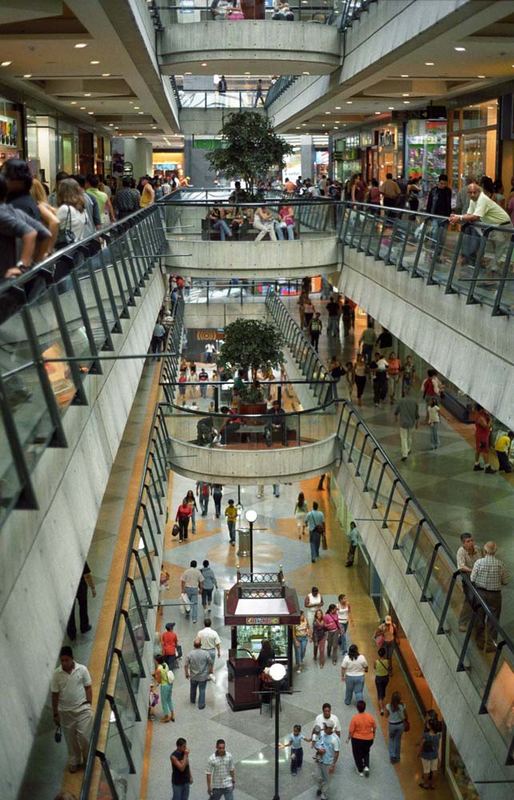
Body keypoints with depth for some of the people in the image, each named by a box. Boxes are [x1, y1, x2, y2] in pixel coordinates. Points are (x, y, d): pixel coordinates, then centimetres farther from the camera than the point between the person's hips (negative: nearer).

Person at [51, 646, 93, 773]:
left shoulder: (82, 669, -10)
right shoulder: (57, 674, -8)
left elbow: (88, 688, -2)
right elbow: (55, 695, -1)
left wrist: (89, 705, -6)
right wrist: (55, 714, 2)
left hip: (82, 709, -2)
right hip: (65, 712, 2)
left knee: (84, 736, -5)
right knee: (71, 739, 12)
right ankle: (74, 761, 30)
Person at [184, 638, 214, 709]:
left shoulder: (189, 654, -16)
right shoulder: (206, 653, -17)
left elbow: (185, 665, -12)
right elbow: (211, 663, -7)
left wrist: (187, 674, 3)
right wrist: (211, 670, 12)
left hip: (193, 676, 2)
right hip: (203, 676, -2)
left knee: (193, 689, 24)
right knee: (202, 690, 11)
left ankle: (193, 701, 44)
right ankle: (201, 705, 18)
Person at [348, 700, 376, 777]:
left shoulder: (355, 718, -21)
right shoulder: (370, 716, -12)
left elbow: (351, 730, -16)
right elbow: (374, 727, 1)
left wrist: (349, 738, 0)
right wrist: (373, 735, 19)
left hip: (357, 739, -3)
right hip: (368, 739, 3)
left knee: (358, 755, 17)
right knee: (366, 753, 27)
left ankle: (360, 771, 26)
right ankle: (366, 767, 9)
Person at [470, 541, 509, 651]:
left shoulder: (479, 562, -14)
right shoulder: (500, 564, -12)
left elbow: (472, 579, -10)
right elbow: (505, 581, -3)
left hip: (480, 593, 1)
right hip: (495, 595, -1)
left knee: (480, 618, 16)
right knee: (492, 621, 10)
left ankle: (480, 643, 28)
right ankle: (490, 645, 15)